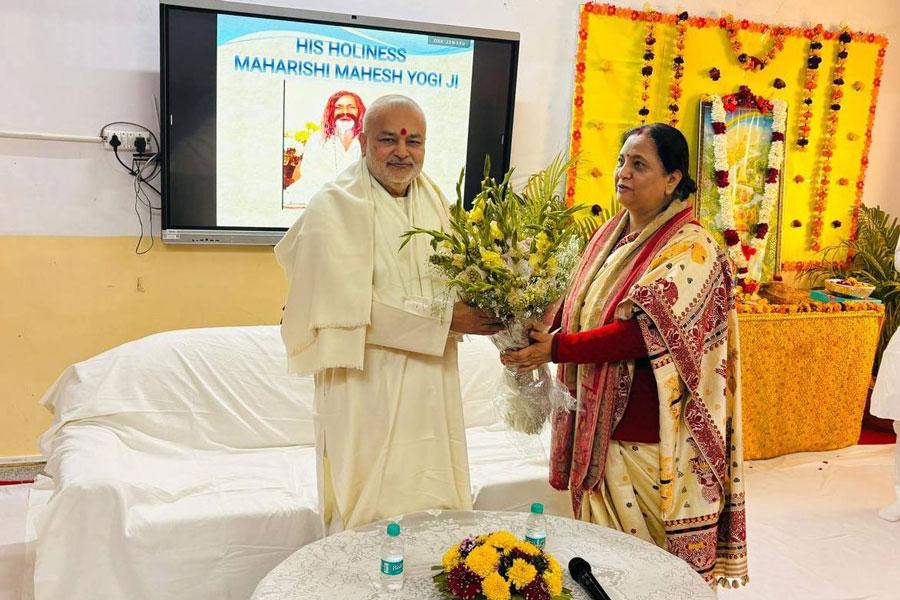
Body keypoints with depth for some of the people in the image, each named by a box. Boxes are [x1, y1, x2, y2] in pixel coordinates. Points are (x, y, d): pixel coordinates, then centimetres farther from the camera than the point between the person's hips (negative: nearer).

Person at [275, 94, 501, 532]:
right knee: (372, 523, 5)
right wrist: (445, 318, -20)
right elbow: (353, 306, -20)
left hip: (431, 384, 7)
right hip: (368, 386, -6)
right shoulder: (335, 207, -13)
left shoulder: (432, 198, 8)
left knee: (435, 510, 16)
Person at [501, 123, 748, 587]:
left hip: (649, 439, -7)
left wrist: (556, 348, -24)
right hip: (600, 425, 7)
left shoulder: (689, 249, -15)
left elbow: (644, 333, -24)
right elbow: (581, 308, 12)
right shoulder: (610, 235, 8)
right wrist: (542, 329, -8)